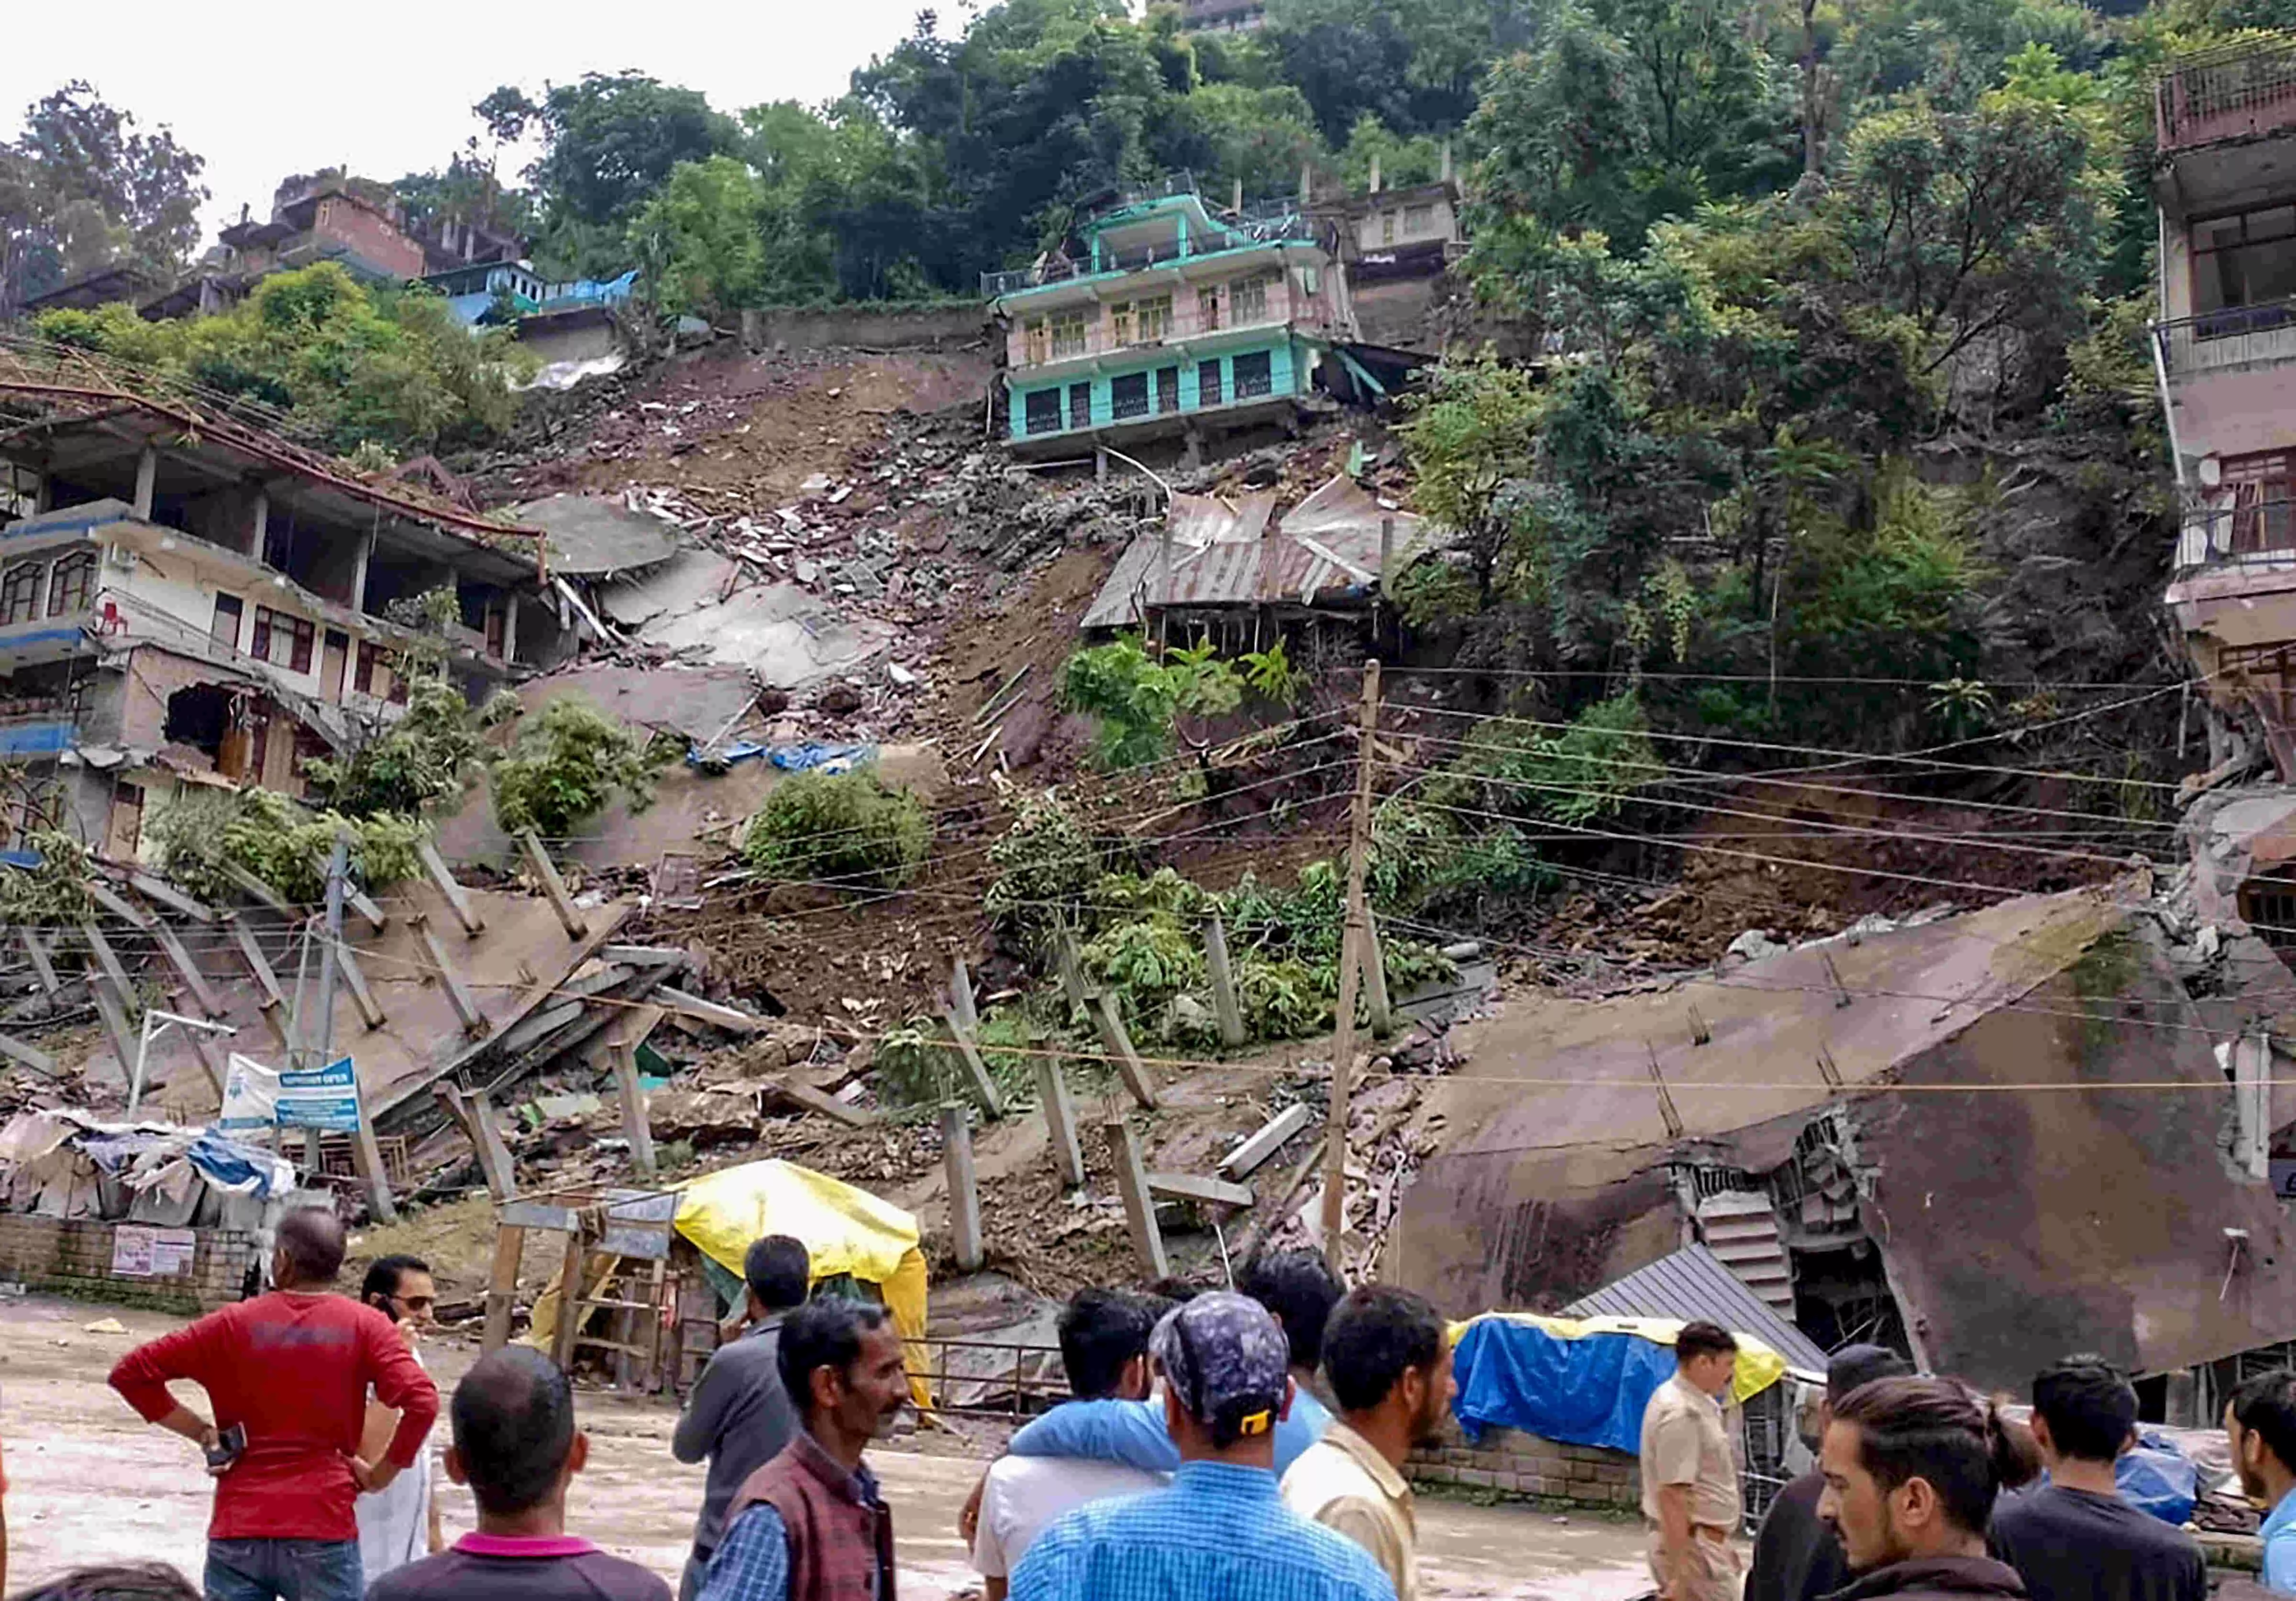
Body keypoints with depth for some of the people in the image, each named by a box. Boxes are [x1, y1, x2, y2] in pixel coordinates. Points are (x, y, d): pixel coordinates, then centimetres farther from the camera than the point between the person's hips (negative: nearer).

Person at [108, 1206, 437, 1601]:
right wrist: (381, 1474, -3)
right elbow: (421, 1401, -16)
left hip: (237, 1531, 2)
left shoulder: (234, 1324, 3)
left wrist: (201, 1432, 6)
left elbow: (131, 1372, 3)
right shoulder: (364, 1326, -2)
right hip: (323, 1533, -2)